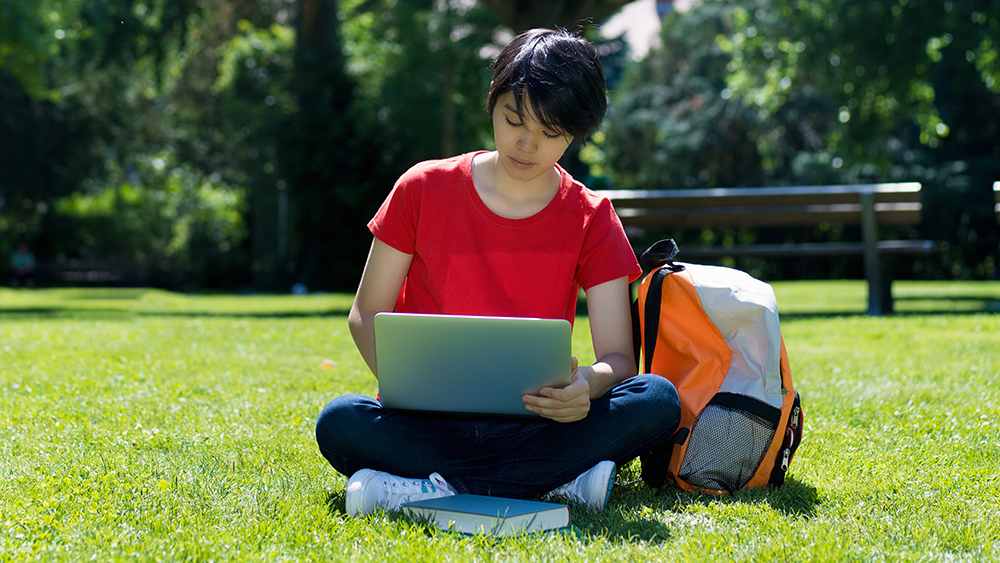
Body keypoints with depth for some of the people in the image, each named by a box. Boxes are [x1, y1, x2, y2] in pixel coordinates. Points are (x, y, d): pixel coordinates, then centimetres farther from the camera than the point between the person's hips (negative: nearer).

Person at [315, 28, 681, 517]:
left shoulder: (591, 219, 2)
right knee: (339, 423, -32)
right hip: (428, 425, -1)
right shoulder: (423, 189, 1)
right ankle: (560, 481, -29)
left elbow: (618, 356, -3)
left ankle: (439, 487, -28)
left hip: (532, 421, 1)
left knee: (657, 399, -26)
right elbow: (367, 313, 4)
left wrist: (587, 385, -29)